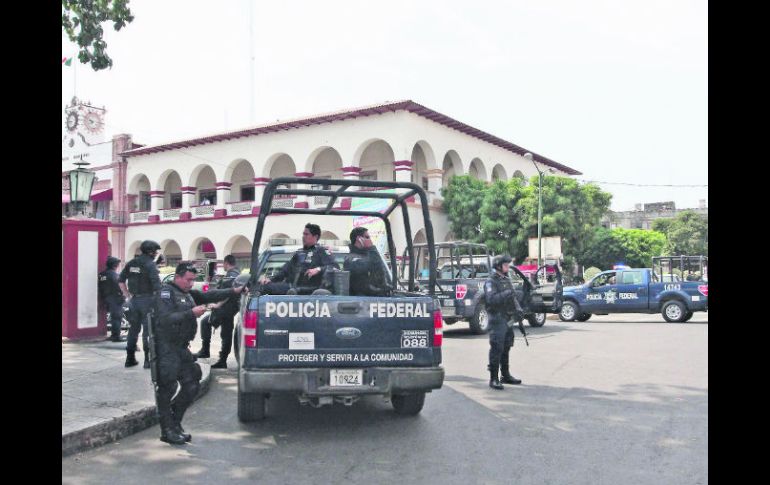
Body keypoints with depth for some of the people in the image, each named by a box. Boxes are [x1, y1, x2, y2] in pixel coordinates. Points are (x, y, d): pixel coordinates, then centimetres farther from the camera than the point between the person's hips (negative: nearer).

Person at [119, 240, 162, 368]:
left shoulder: (131, 263, 9)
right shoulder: (150, 264, -12)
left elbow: (121, 280, 11)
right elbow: (156, 284, -20)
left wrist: (127, 295, 15)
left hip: (134, 299, 6)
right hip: (147, 300, -6)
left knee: (133, 329, 14)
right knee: (148, 330, 0)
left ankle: (130, 358, 19)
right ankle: (148, 360, 2)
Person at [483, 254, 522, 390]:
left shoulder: (507, 280, 16)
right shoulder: (491, 282, -10)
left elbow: (512, 297, 22)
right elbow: (491, 299, -24)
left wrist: (518, 308, 5)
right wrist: (505, 294, -30)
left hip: (508, 319, 8)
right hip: (497, 319, -8)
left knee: (506, 349, 16)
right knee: (496, 349, -9)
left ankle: (506, 375, 27)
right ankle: (493, 379, -5)